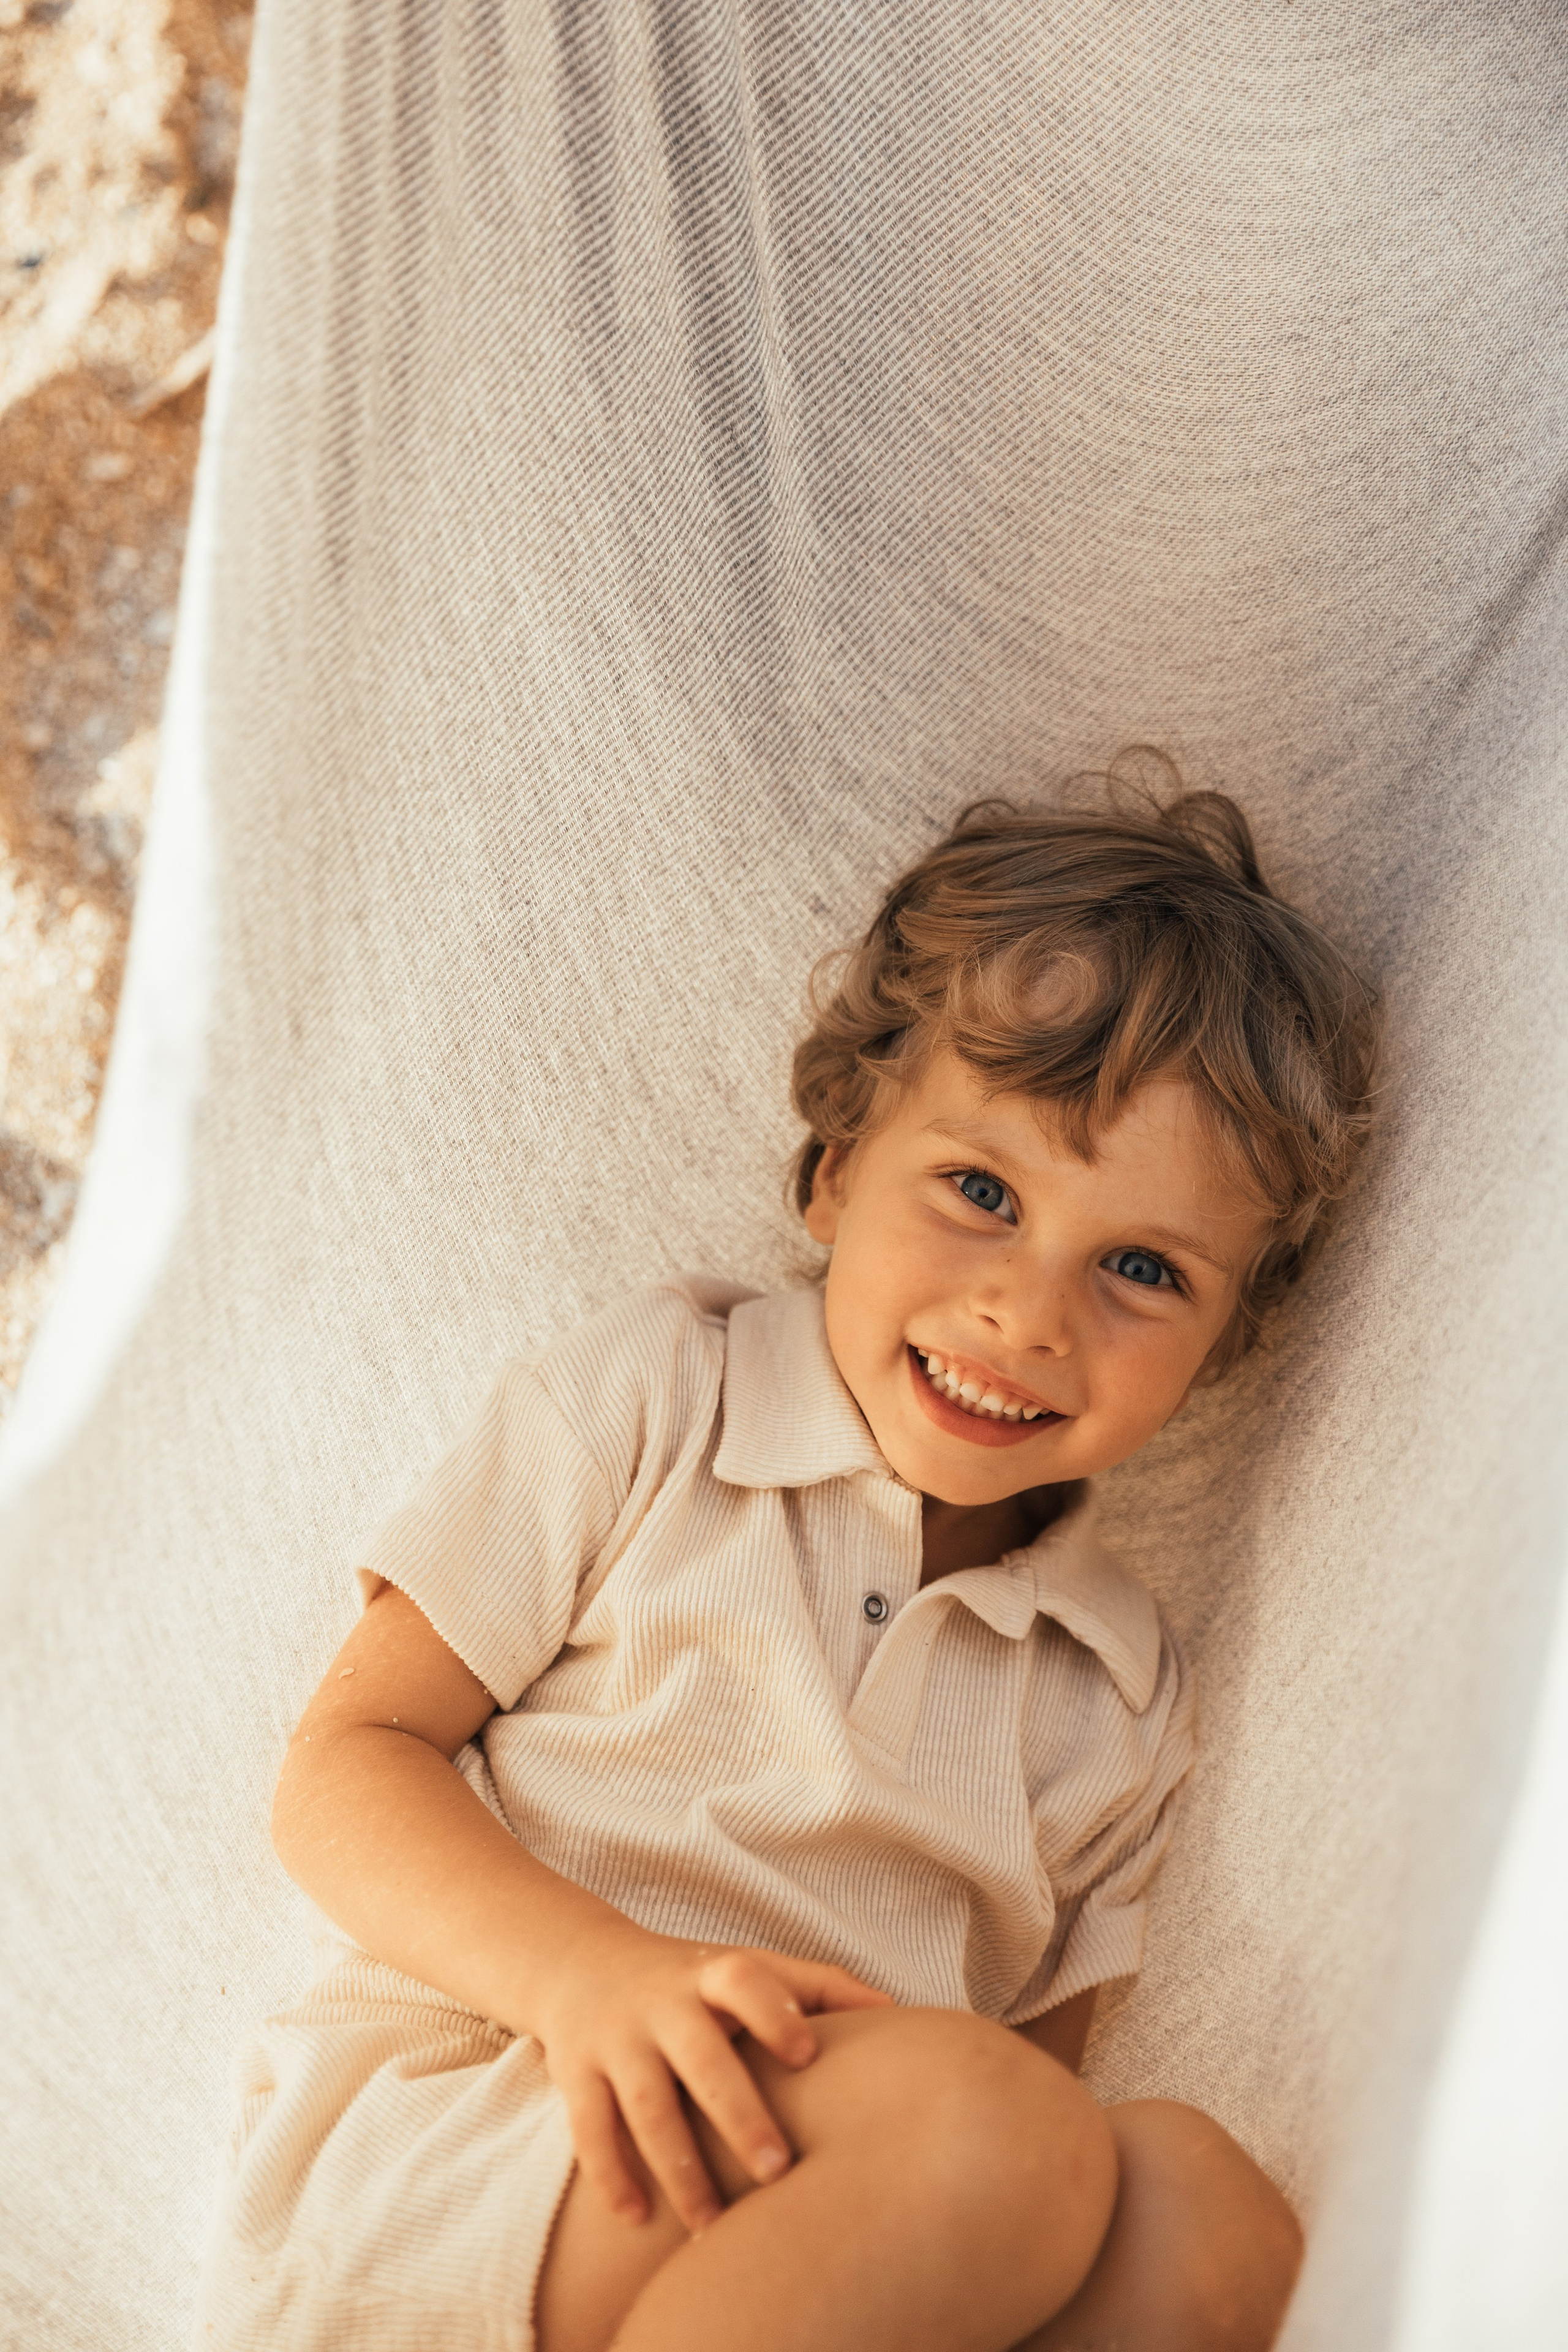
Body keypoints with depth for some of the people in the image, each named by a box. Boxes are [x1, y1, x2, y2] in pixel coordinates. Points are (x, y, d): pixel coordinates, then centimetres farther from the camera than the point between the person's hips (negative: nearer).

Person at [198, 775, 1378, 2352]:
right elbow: (345, 1764, -1)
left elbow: (1038, 2071, 14)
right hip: (419, 2166, -4)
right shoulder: (654, 1398, 4)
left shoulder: (1123, 1695, 14)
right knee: (971, 2110, -31)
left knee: (1203, 2206, -25)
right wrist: (585, 1972, -21)